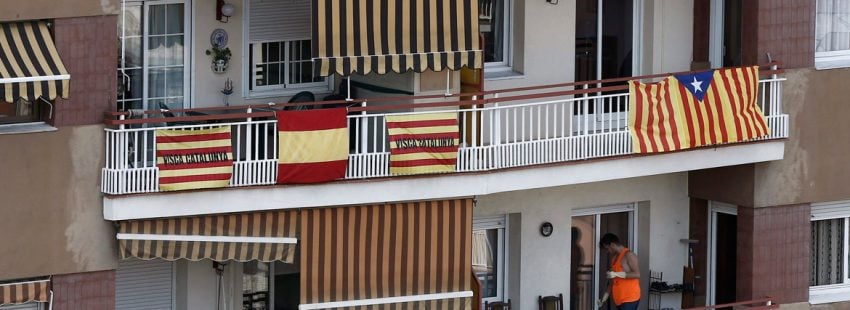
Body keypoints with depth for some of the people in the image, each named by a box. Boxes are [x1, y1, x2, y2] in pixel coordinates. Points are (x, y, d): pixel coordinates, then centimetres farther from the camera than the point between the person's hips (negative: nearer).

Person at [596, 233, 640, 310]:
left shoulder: (628, 255, -9)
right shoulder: (615, 258, 17)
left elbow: (637, 274, -17)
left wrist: (617, 274, -21)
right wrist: (605, 297, 17)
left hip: (630, 298, -9)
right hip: (620, 299, 9)